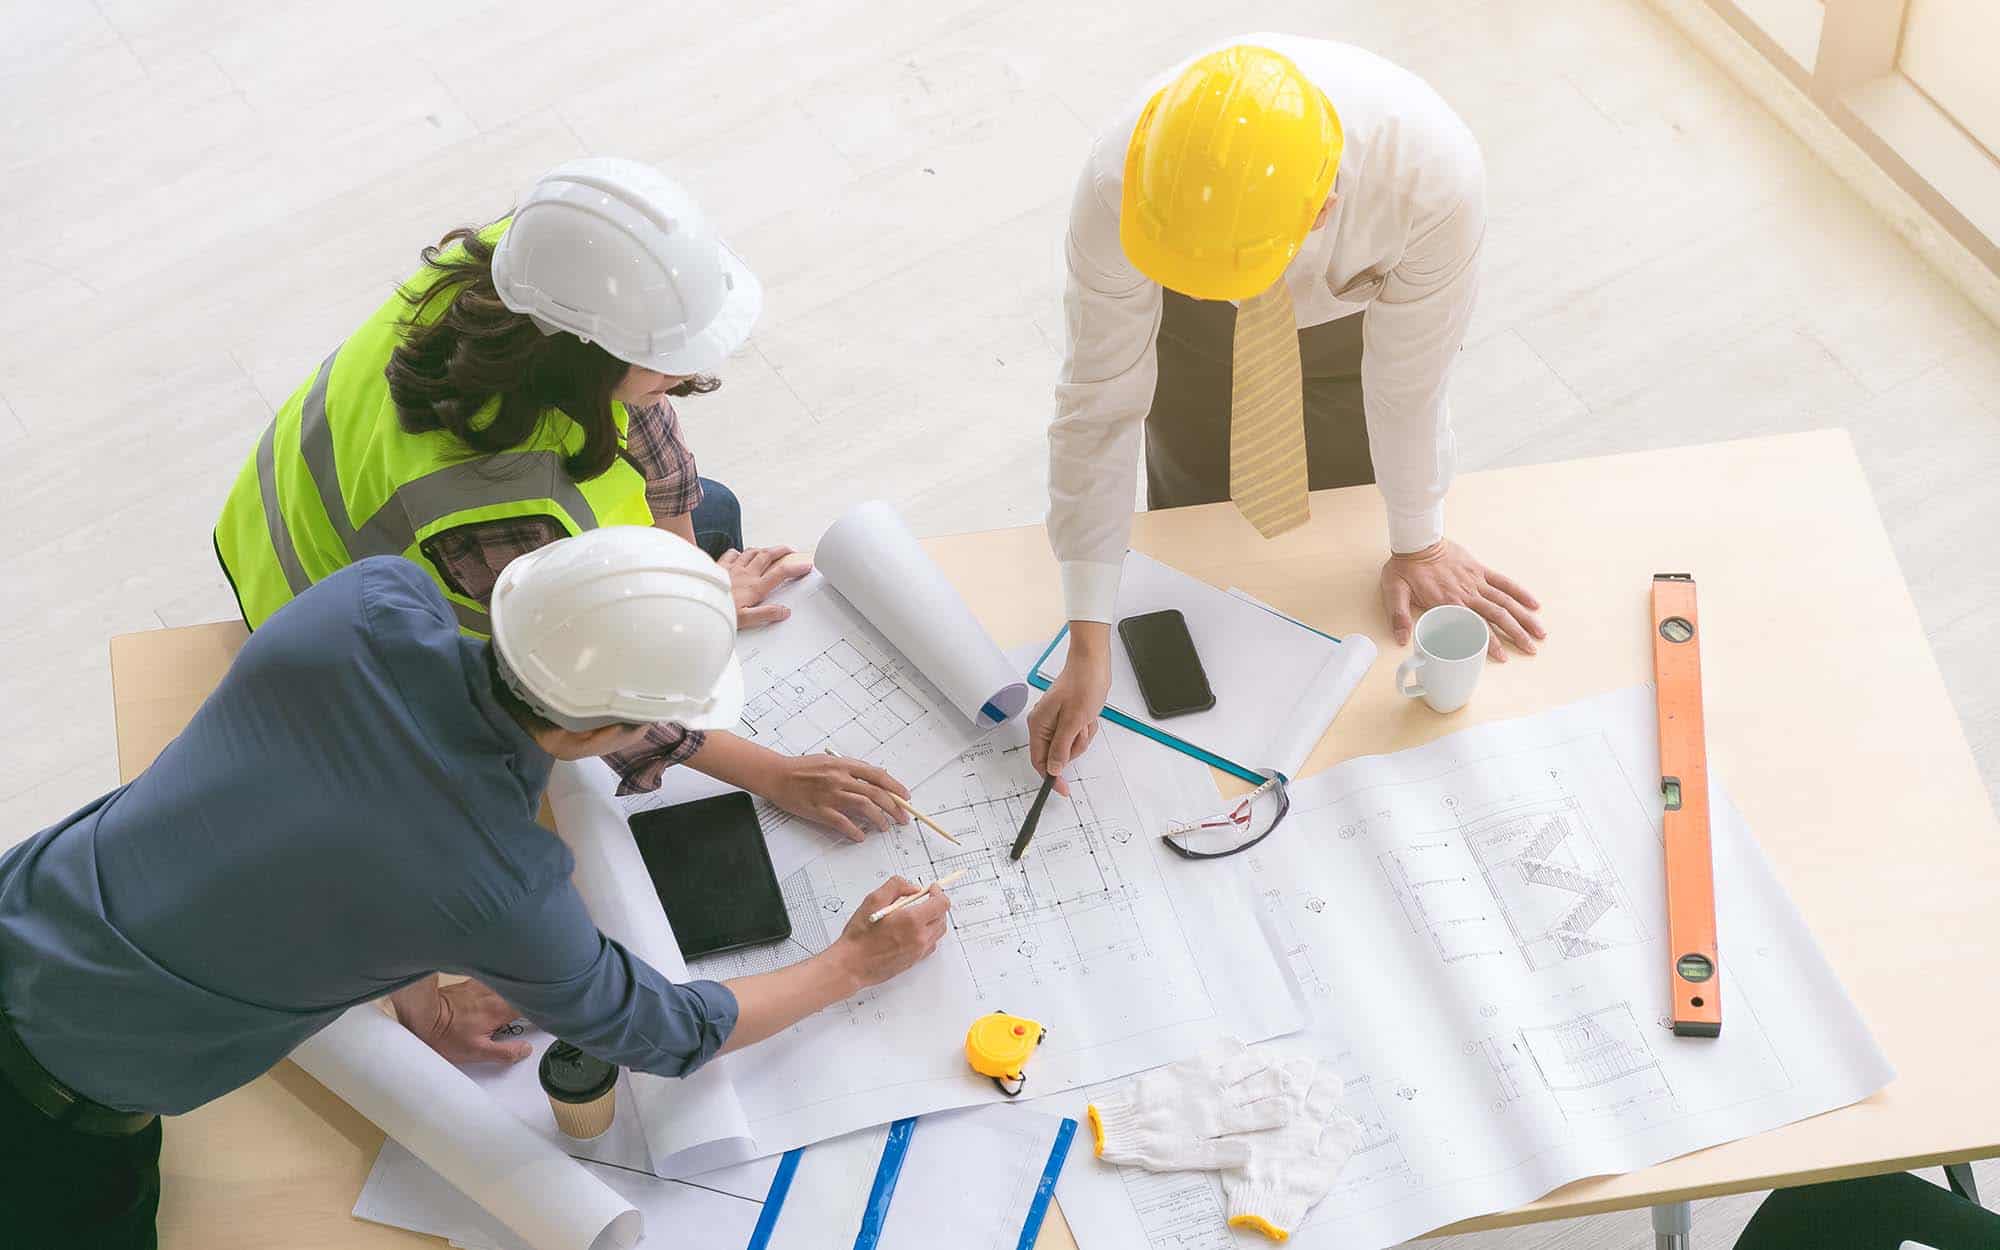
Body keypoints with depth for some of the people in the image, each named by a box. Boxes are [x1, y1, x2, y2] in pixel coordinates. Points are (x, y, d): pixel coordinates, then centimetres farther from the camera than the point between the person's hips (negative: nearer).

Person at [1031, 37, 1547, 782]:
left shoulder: (1435, 178, -44)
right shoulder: (1118, 184, -43)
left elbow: (1409, 381, -27)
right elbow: (1100, 404, -33)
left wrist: (1417, 546, -9)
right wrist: (1089, 646, -30)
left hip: (1358, 310, 0)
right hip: (1194, 331, 1)